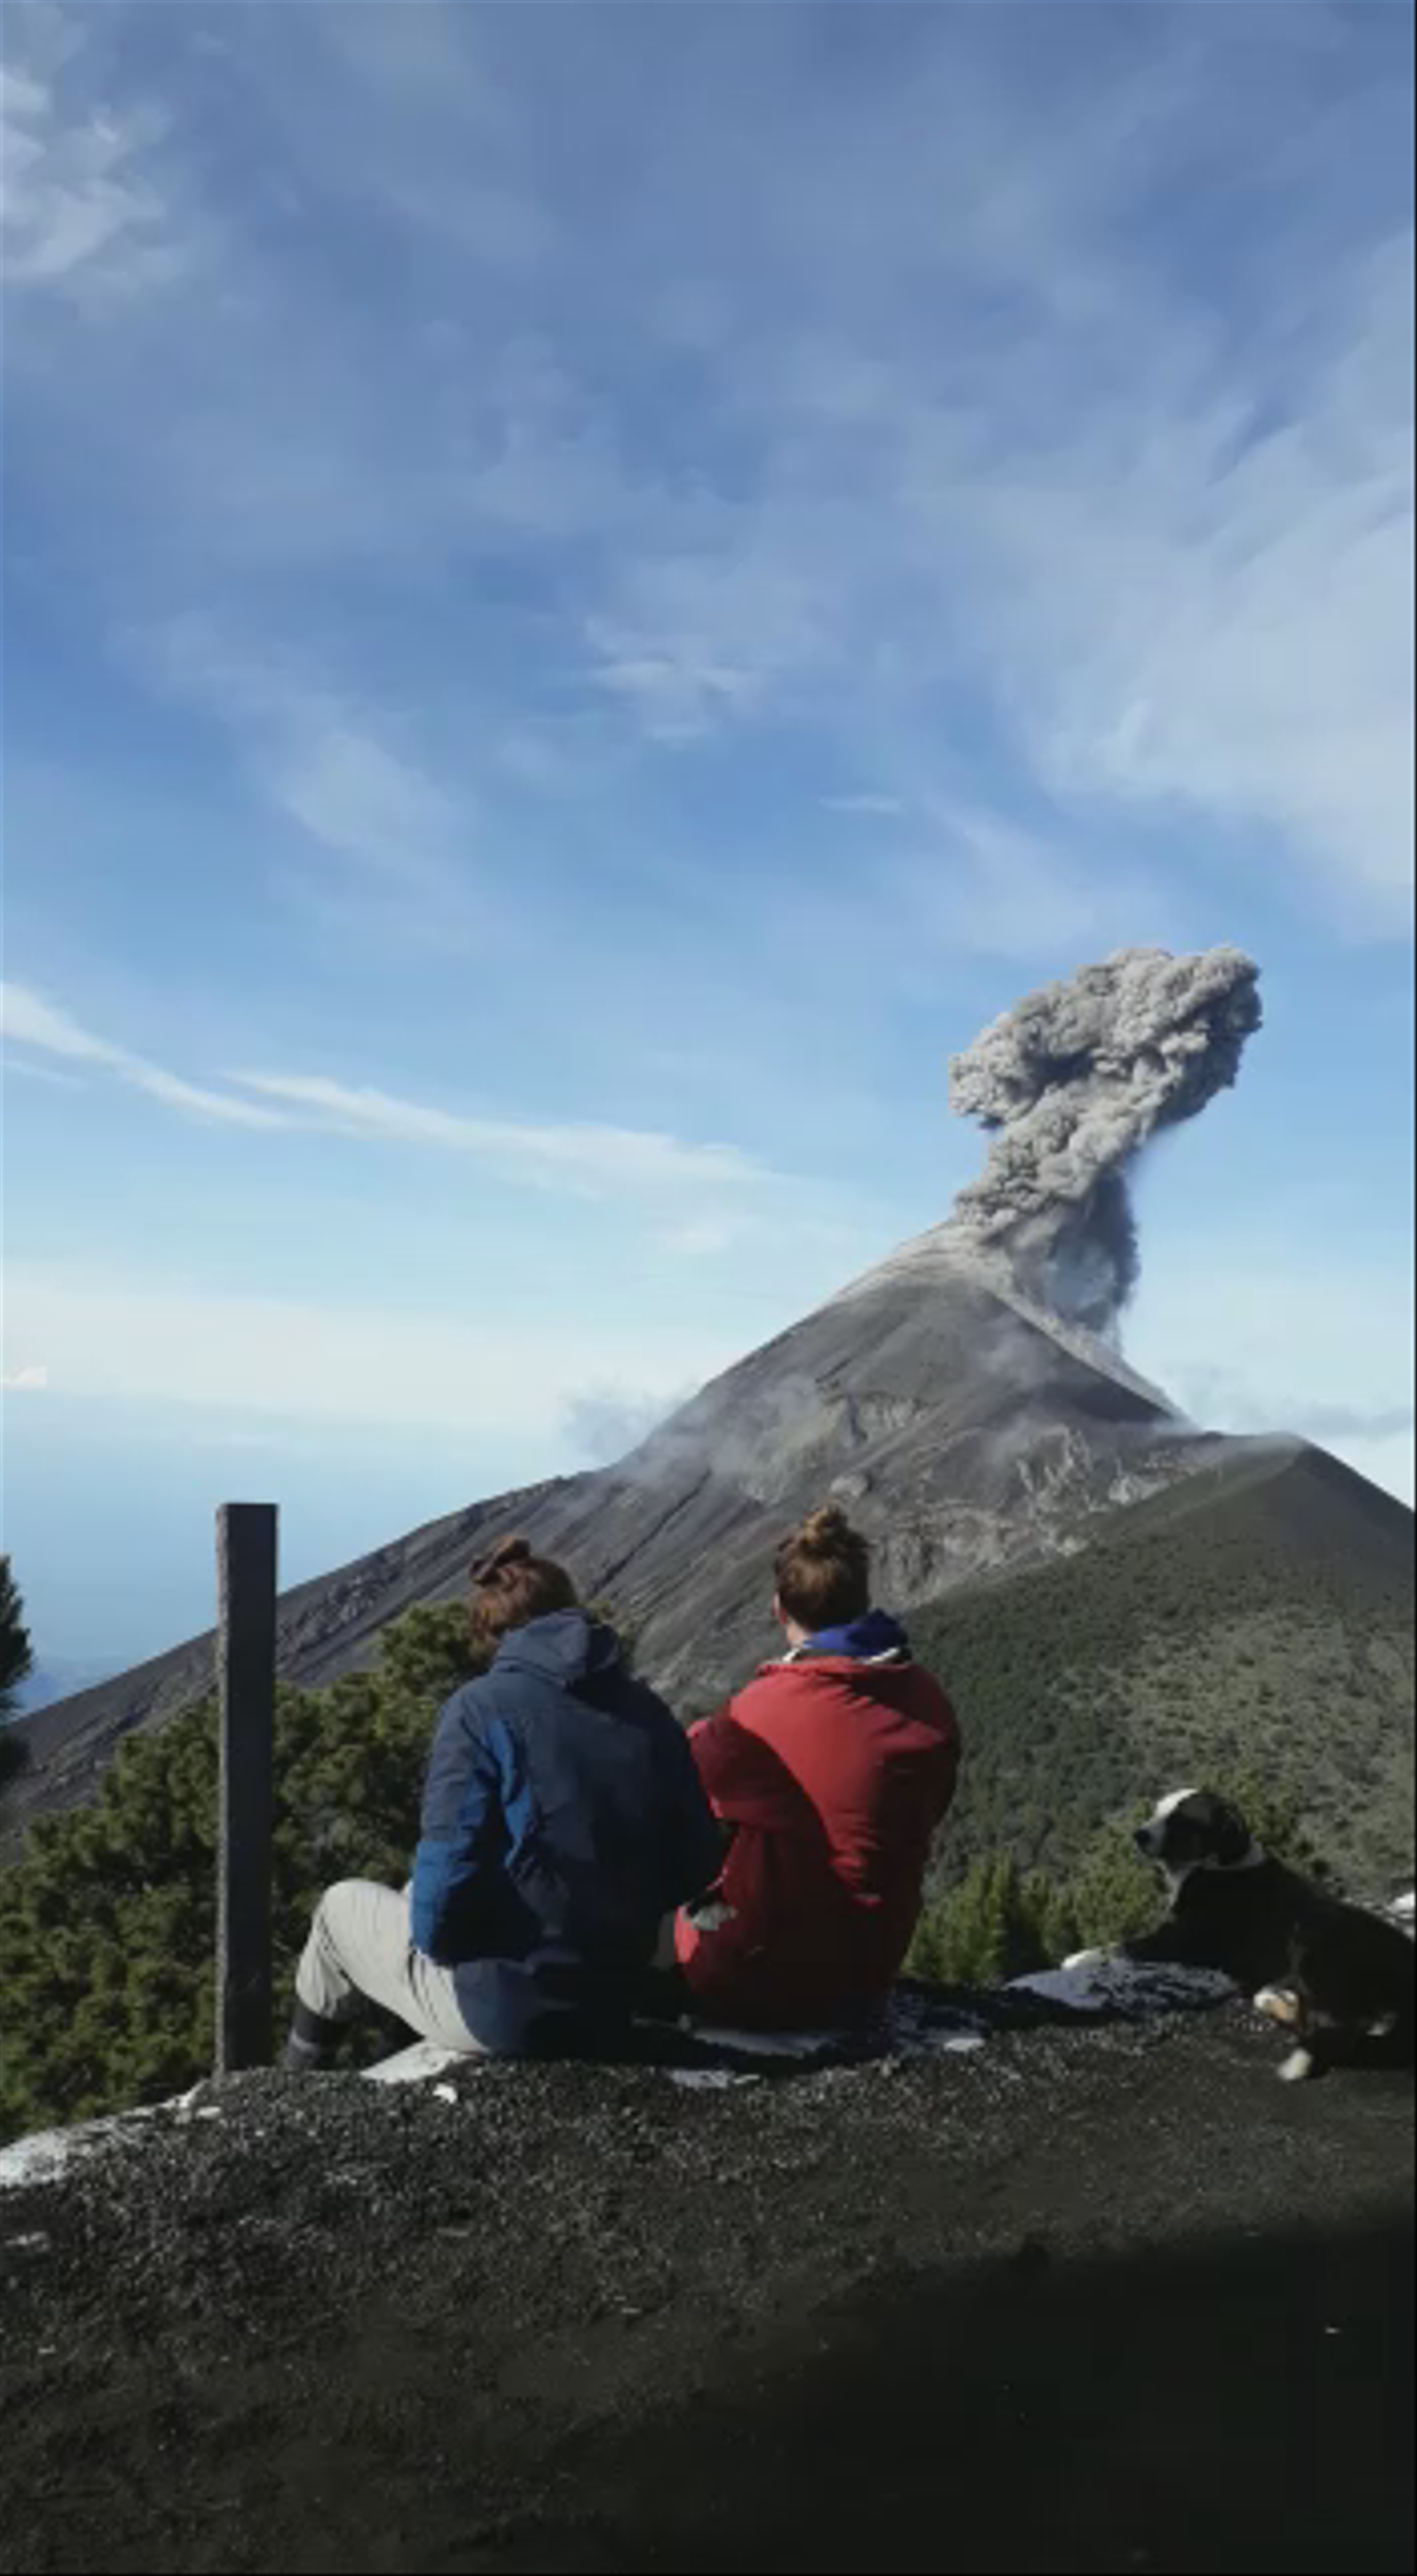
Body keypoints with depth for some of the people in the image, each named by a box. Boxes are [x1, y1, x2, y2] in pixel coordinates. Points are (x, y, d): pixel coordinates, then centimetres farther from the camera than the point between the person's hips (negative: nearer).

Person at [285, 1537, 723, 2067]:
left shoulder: (482, 1708, -15)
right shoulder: (647, 1713, -1)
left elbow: (448, 1882, -19)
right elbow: (698, 1862, 2)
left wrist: (436, 1935, 2)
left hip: (498, 2013, -5)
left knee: (342, 1905, 24)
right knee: (418, 1897, 31)